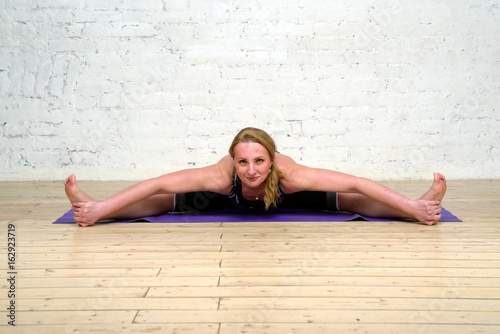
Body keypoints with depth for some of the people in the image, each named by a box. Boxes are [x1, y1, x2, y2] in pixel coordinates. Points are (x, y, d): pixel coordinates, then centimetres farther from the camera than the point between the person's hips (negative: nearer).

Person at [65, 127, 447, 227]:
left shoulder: (288, 174, -46)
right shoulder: (221, 176, -43)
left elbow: (355, 183, -46)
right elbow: (158, 184, -41)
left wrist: (414, 207, -50)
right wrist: (99, 210, -45)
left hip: (285, 195, 0)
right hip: (230, 198, 0)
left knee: (350, 202, -13)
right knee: (164, 203, -8)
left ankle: (420, 208, -2)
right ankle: (91, 209, 3)